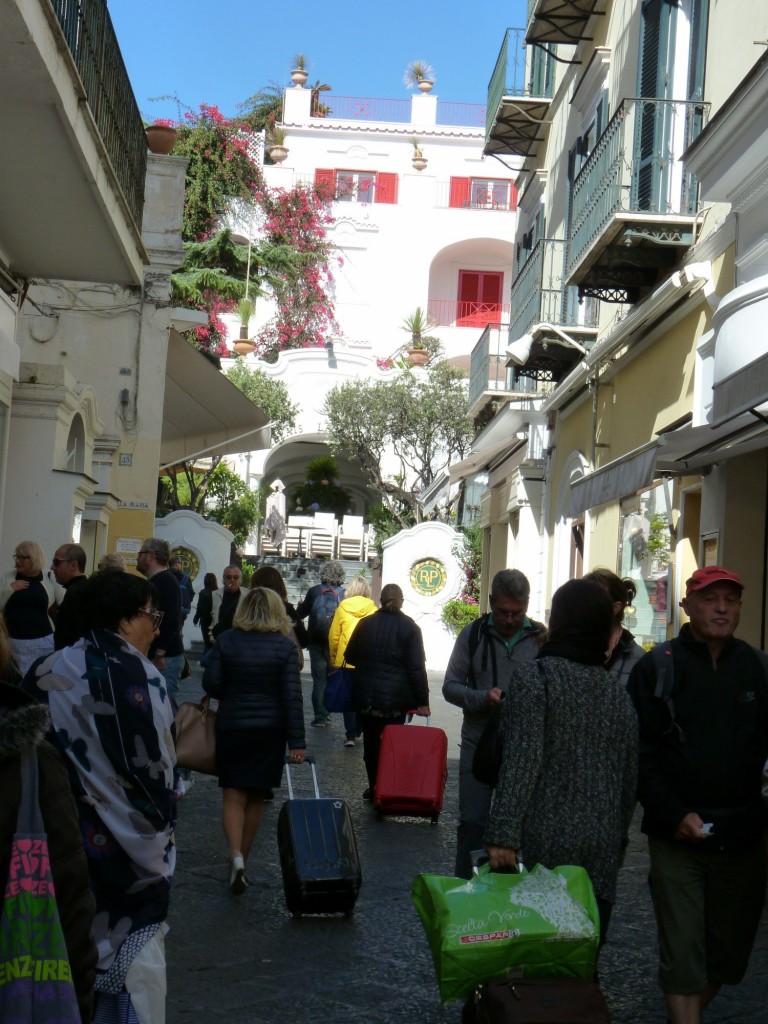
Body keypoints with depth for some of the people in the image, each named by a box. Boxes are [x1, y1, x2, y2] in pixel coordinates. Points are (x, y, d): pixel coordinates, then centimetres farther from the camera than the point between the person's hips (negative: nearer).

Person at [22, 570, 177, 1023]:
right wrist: (163, 819, 0)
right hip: (128, 844, -5)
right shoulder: (136, 676, -17)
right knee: (137, 948, 9)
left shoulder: (46, 673, 0)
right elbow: (154, 765, -16)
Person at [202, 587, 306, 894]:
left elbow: (210, 683, -6)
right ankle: (242, 862, 22)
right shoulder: (285, 645, -7)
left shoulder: (226, 641, -5)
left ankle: (235, 855, -18)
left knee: (233, 795, 4)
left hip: (231, 727, -1)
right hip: (270, 731, 1)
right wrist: (296, 742, -7)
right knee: (255, 798, 13)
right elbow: (292, 696, -9)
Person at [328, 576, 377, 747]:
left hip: (346, 660, -1)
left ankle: (350, 734, 0)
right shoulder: (373, 610, -5)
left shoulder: (342, 609, -4)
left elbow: (333, 636, 0)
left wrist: (334, 658, 13)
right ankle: (358, 731, 20)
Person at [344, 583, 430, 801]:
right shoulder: (409, 627, -5)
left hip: (366, 696, 3)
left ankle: (374, 788, 16)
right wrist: (422, 701, -7)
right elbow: (417, 667, -10)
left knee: (370, 743, 12)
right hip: (395, 699, -3)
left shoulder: (365, 623, 5)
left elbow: (351, 656, 14)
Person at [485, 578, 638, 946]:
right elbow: (629, 777, 14)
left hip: (545, 844, -5)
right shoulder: (618, 693, 9)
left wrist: (503, 835, -16)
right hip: (601, 847, 5)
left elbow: (522, 761, -15)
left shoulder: (533, 676, -7)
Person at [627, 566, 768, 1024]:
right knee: (682, 950, -2)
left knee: (731, 950, 13)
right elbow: (641, 753, -5)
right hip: (679, 833, -3)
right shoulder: (657, 669, -1)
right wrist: (674, 814, -14)